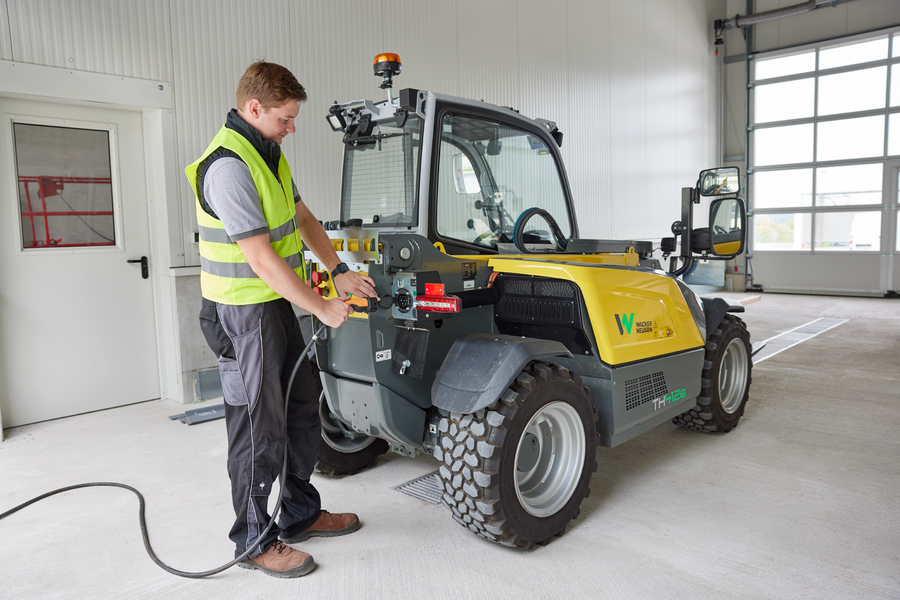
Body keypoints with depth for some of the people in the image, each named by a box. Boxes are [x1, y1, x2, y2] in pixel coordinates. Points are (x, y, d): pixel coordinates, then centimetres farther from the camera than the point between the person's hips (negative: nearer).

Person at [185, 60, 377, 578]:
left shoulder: (269, 152, 10)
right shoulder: (228, 167, -22)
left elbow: (303, 218, 16)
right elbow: (263, 260, -25)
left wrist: (339, 272, 7)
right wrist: (323, 308, -18)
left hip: (278, 303, 10)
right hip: (245, 312, -10)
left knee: (303, 408, 17)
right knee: (260, 428, 1)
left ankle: (301, 513, 34)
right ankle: (255, 541, 20)